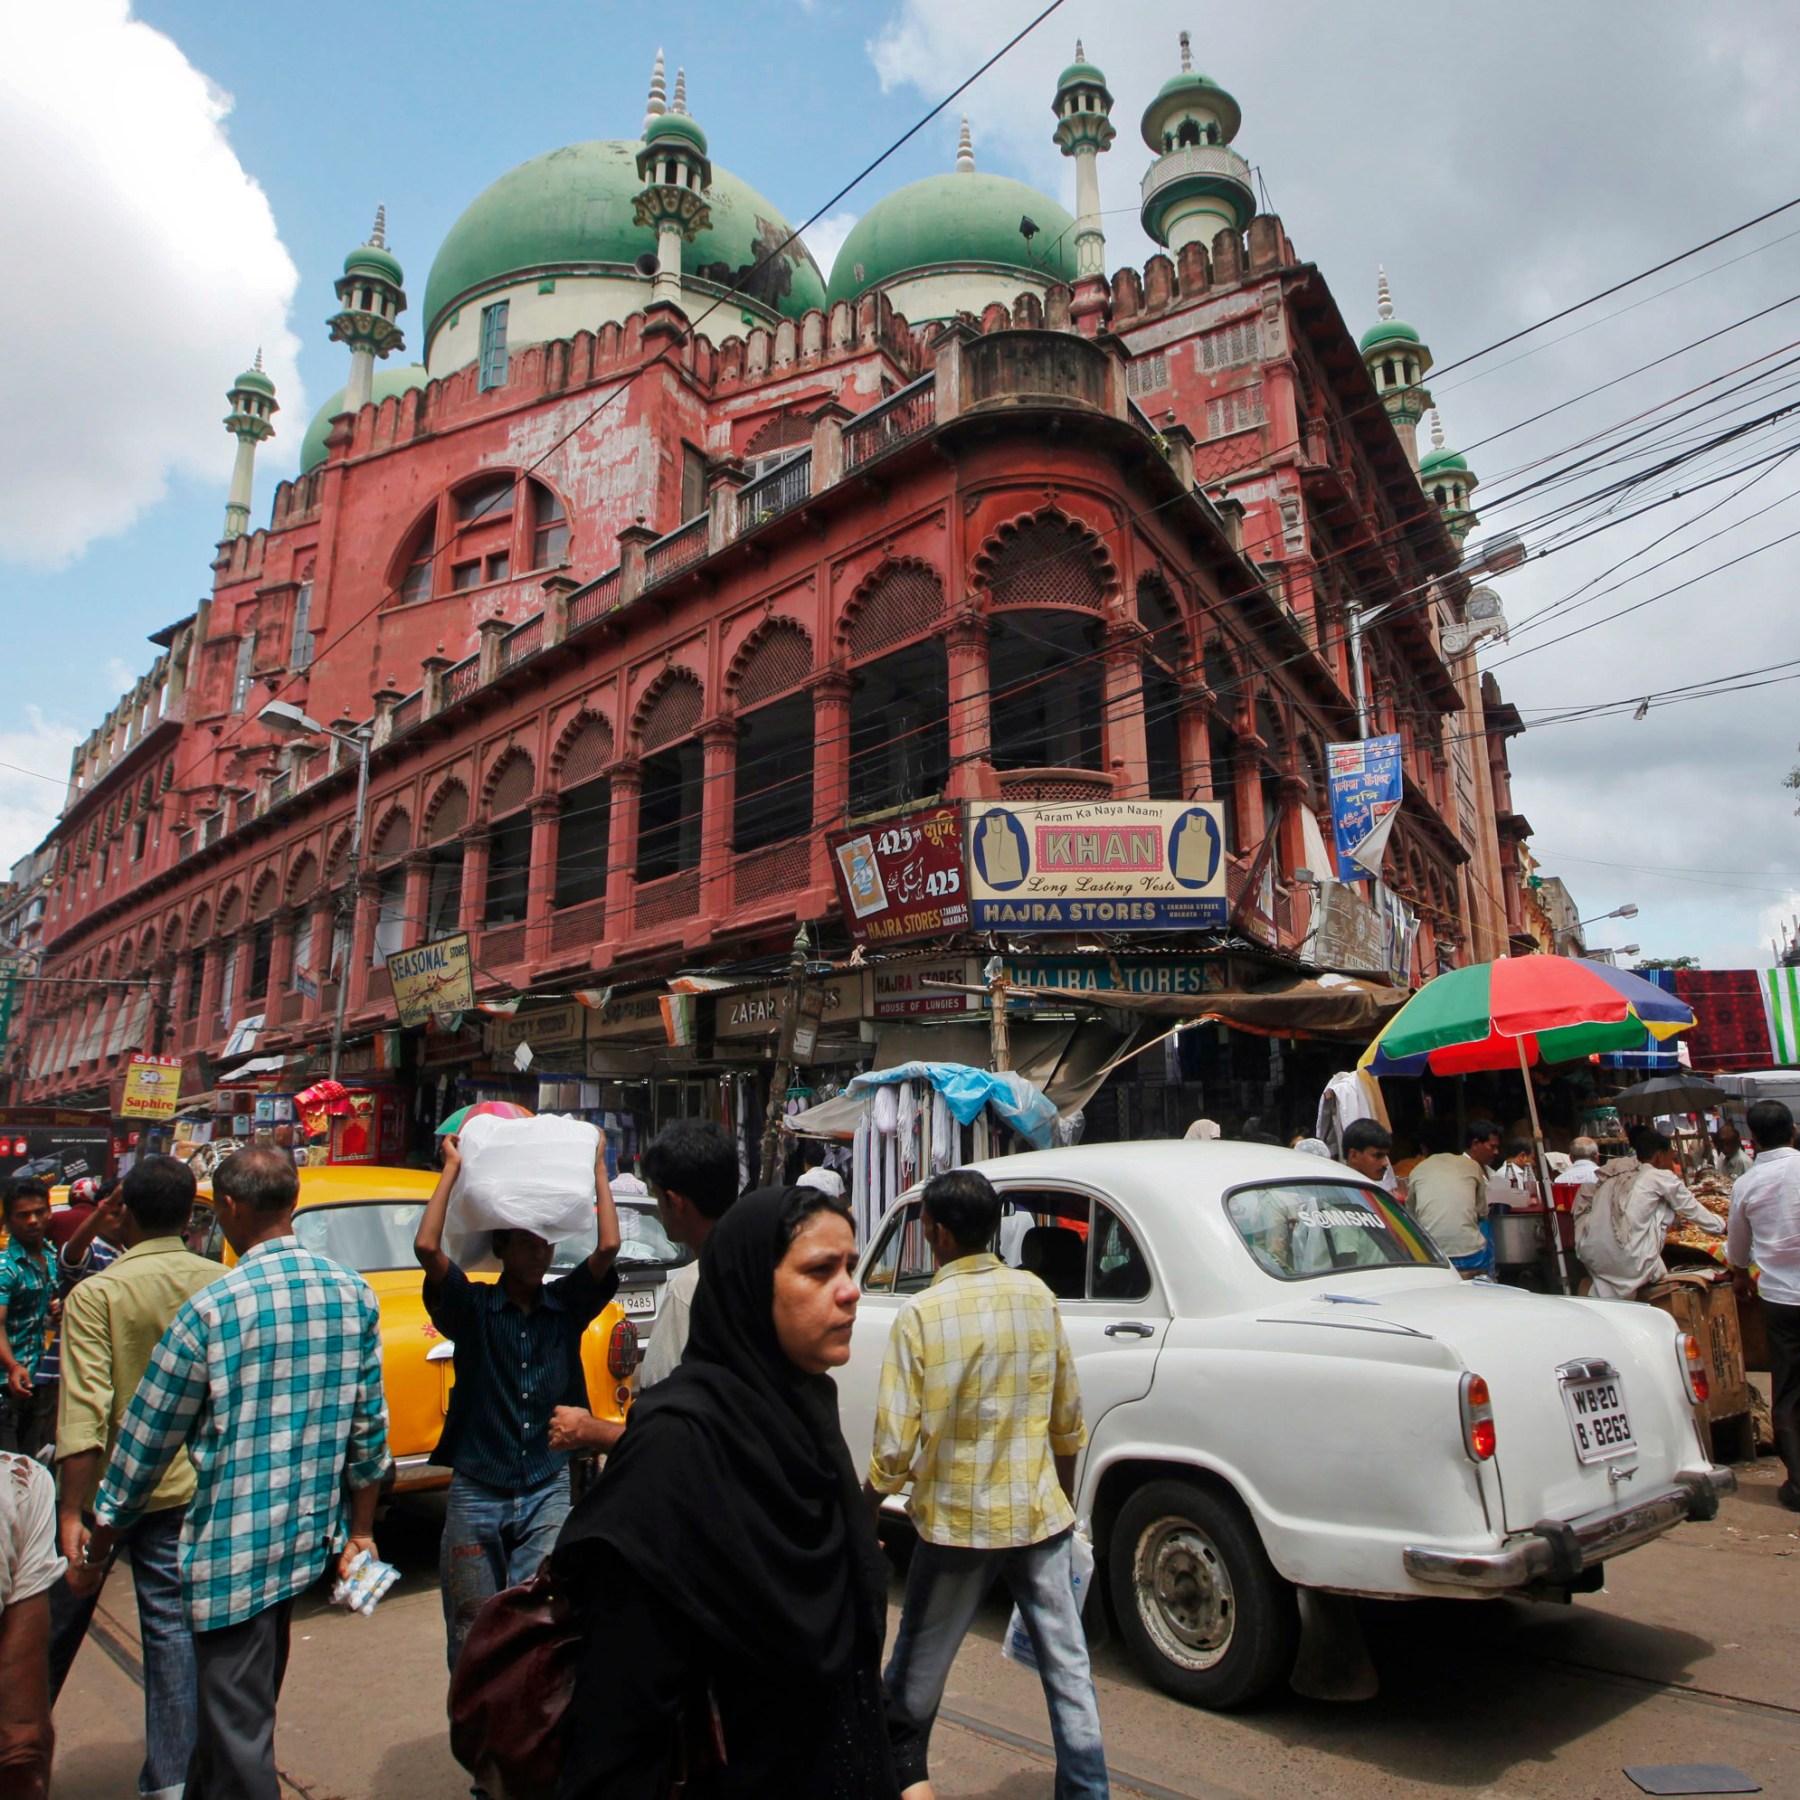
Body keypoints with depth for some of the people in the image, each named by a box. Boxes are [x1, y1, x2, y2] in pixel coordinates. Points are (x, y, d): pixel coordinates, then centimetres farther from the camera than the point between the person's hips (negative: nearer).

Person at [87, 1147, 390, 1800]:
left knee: (236, 1725, 7)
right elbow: (369, 1428, 2)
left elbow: (149, 1435, -7)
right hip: (310, 1536, 6)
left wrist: (105, 1528, 8)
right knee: (246, 1702, 26)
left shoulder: (211, 1308, -17)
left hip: (235, 1541, -6)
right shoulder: (354, 1294, -3)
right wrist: (360, 1532, 12)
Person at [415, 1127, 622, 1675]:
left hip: (548, 1489, 0)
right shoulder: (472, 1307, -3)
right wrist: (453, 1168, -14)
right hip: (476, 1491, 0)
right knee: (472, 1632, 12)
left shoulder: (568, 1304, 1)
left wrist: (598, 1167, -10)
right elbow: (427, 1247, -19)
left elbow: (608, 1246, -14)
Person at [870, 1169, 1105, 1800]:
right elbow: (1068, 1420, 6)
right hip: (1041, 1513, 3)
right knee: (1068, 1667, 14)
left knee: (918, 1666, 18)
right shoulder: (1037, 1296, -4)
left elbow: (895, 1442, -15)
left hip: (957, 1519, -3)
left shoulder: (920, 1314, -17)